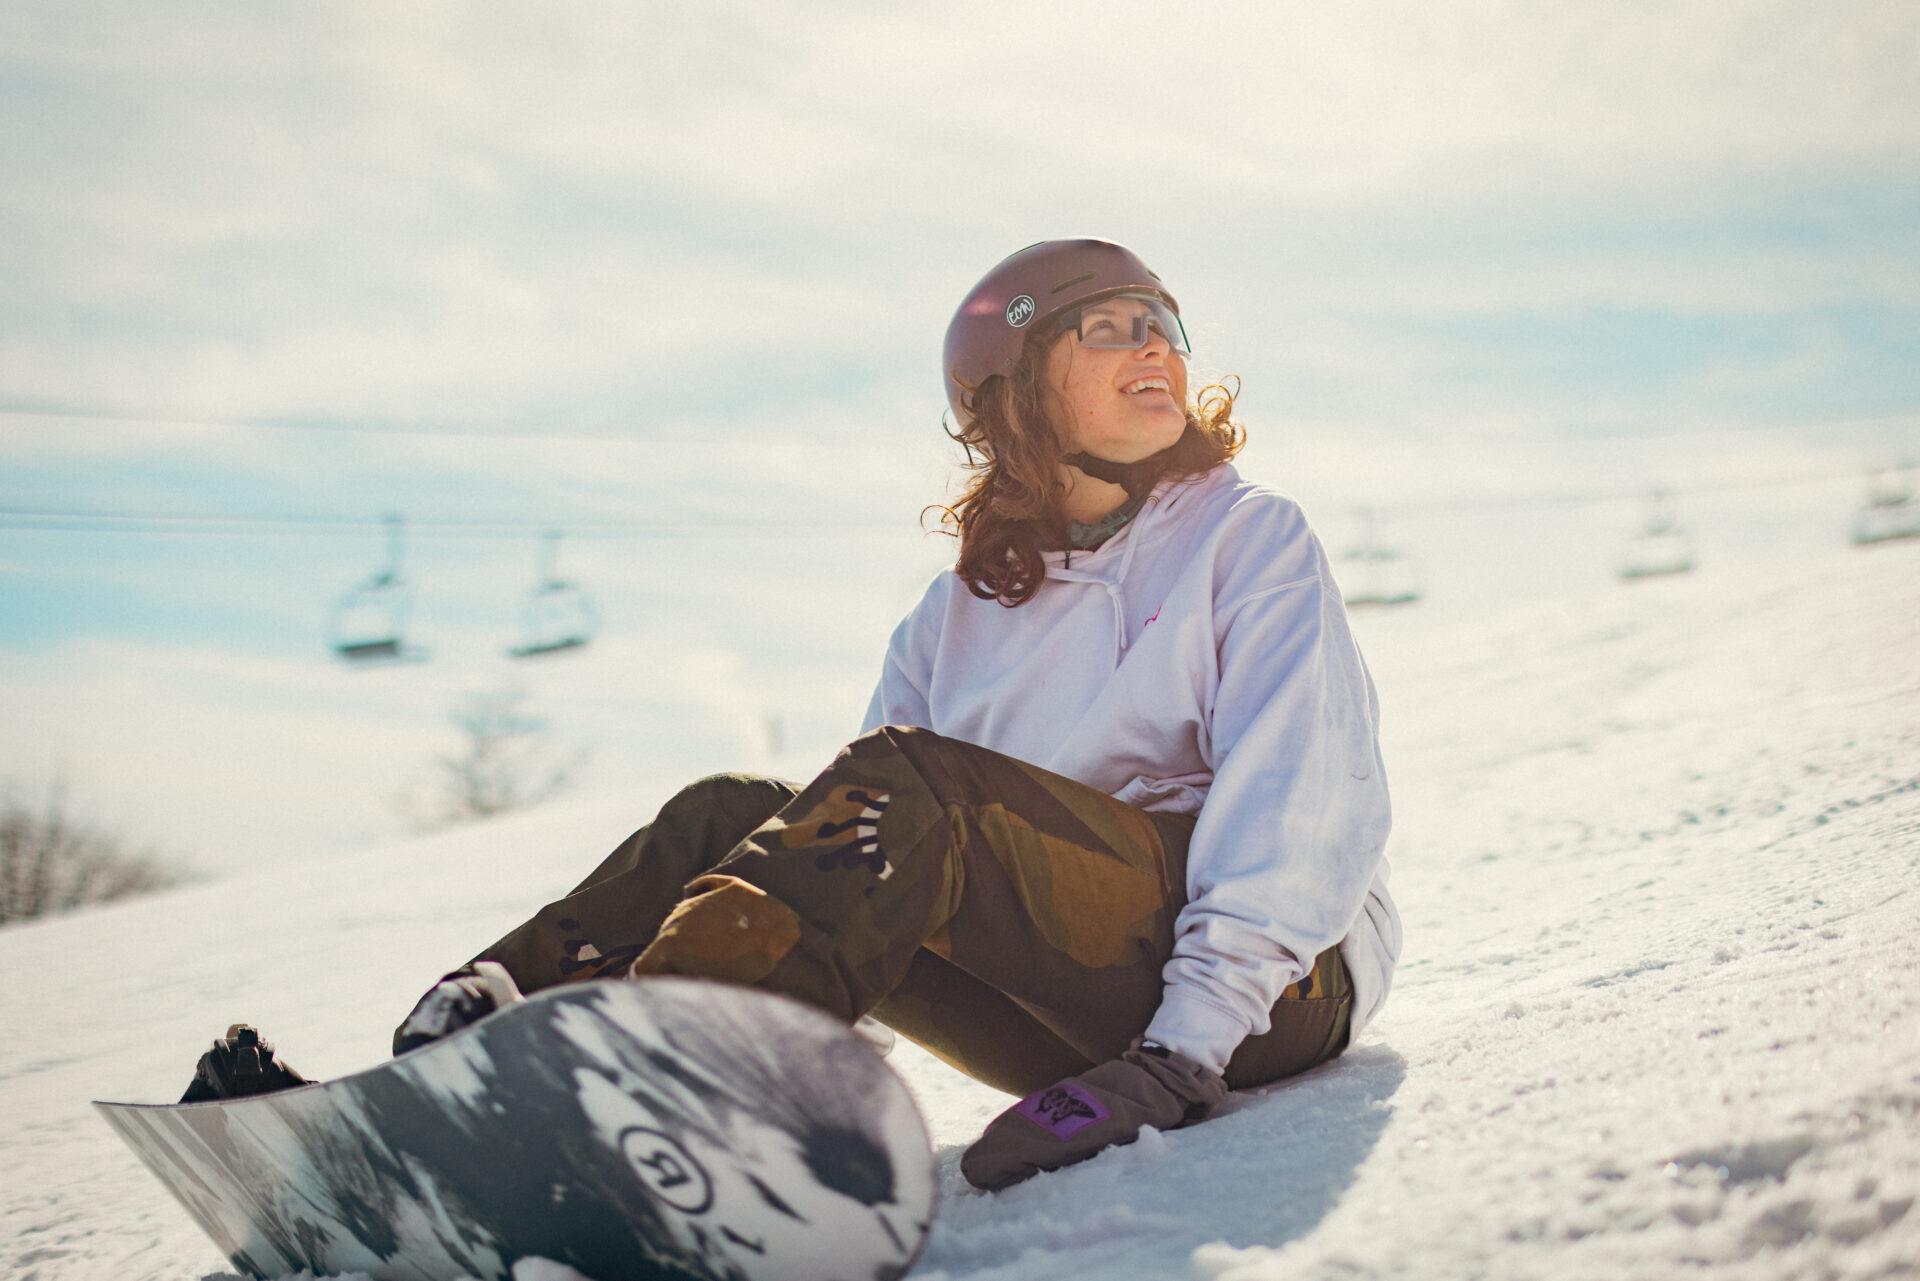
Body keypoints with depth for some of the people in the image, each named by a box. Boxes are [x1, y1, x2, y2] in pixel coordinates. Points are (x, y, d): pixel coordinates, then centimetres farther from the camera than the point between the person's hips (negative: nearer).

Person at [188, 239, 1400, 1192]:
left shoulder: (1252, 538, 4)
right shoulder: (960, 615, 16)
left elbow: (1308, 801, -10)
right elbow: (857, 850, 8)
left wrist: (1183, 1052, -24)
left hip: (1278, 979, -4)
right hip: (1078, 1013, 5)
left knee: (907, 784, -29)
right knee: (733, 819, -14)